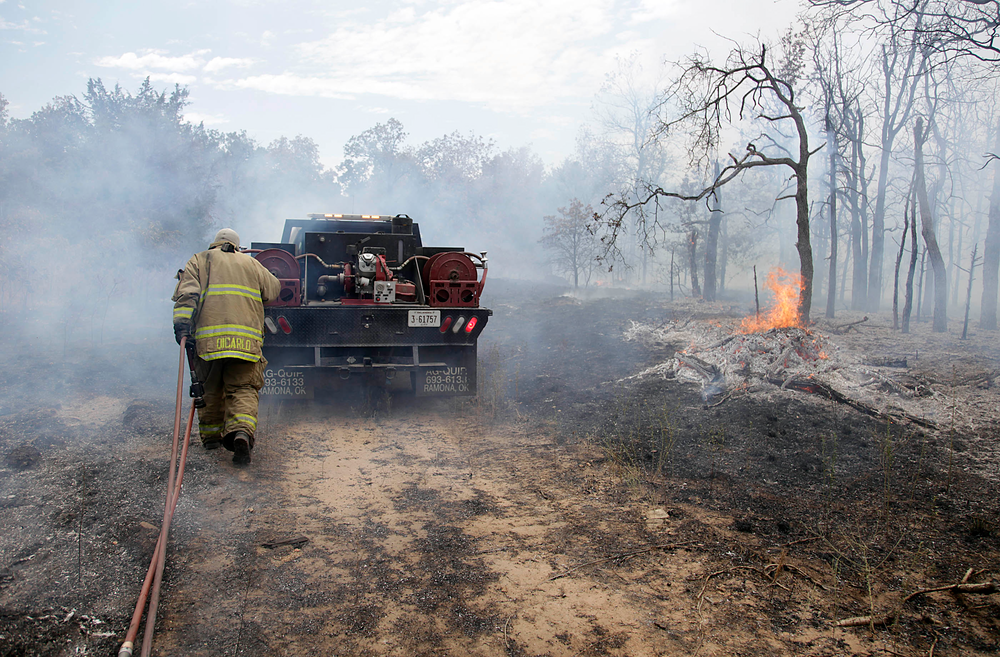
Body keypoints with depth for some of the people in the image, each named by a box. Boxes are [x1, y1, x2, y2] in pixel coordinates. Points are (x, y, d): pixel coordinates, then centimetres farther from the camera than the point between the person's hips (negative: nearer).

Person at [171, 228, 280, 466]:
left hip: (208, 338, 0)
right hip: (246, 339, 0)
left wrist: (182, 322, -10)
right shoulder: (250, 262, 22)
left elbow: (187, 293, 1)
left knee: (210, 389, 17)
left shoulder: (199, 260, 17)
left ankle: (211, 435, 26)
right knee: (243, 389, -2)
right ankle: (241, 431, -26)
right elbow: (273, 288, 28)